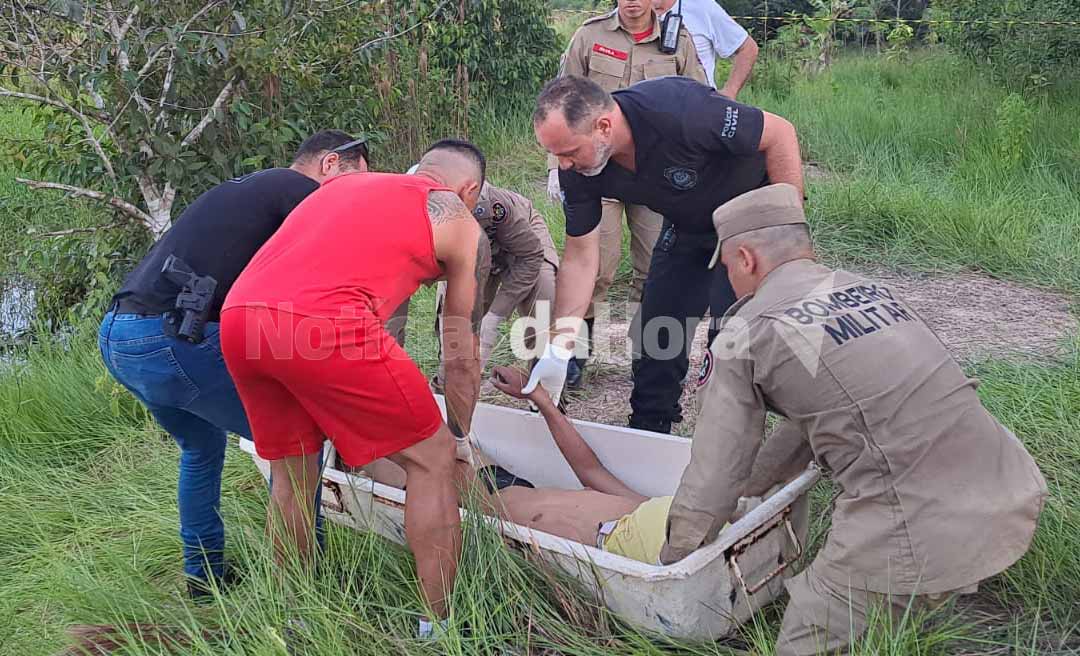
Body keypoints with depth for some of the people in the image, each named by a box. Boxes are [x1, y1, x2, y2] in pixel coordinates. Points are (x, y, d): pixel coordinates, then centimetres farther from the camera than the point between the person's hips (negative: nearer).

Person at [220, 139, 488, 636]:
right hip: (323, 325, -6)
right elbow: (460, 354, 20)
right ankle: (436, 628, 14)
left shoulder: (344, 183, 33)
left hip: (237, 316, 7)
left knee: (291, 472, 25)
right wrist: (460, 438, 36)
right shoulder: (460, 223, 17)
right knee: (431, 460, 11)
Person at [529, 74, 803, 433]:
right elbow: (579, 256, -11)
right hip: (688, 225, 6)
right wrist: (559, 349, -16)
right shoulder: (577, 169, -20)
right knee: (657, 323, 4)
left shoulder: (678, 111, -38)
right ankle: (647, 433, 22)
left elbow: (780, 133, -25)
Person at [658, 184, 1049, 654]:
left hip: (925, 534, -7)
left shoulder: (746, 332, -4)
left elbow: (714, 469, 2)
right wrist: (748, 489, 29)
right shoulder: (868, 287, 15)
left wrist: (673, 562, 16)